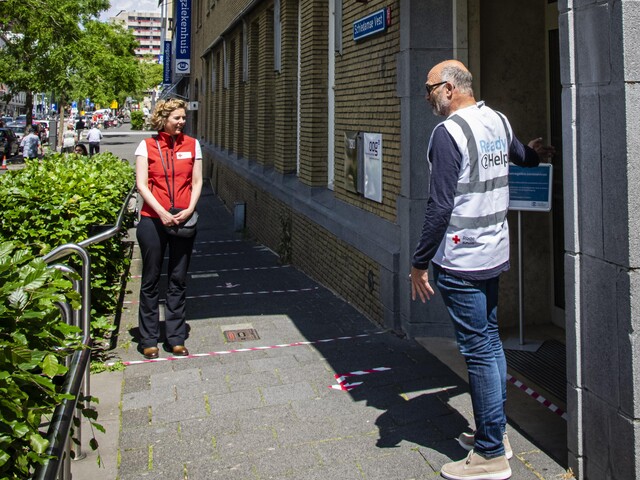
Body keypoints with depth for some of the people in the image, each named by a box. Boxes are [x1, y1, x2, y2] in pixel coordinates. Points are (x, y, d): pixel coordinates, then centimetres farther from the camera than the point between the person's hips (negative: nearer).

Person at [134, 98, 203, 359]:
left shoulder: (191, 145, 8)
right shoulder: (147, 145, 1)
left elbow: (197, 182, 8)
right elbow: (141, 184, -4)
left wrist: (189, 210, -8)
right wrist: (162, 213, -14)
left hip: (183, 221, 2)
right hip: (153, 220, -2)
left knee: (178, 281, 8)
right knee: (151, 280, 6)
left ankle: (176, 338, 18)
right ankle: (149, 339, 16)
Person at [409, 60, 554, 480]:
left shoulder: (448, 132, -16)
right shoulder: (499, 121, 9)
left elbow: (440, 206, -20)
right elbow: (524, 156, 30)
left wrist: (420, 263, -13)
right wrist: (536, 152, 54)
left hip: (461, 261, -9)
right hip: (495, 254, 9)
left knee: (479, 352, -2)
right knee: (491, 342, 17)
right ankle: (496, 432, 30)